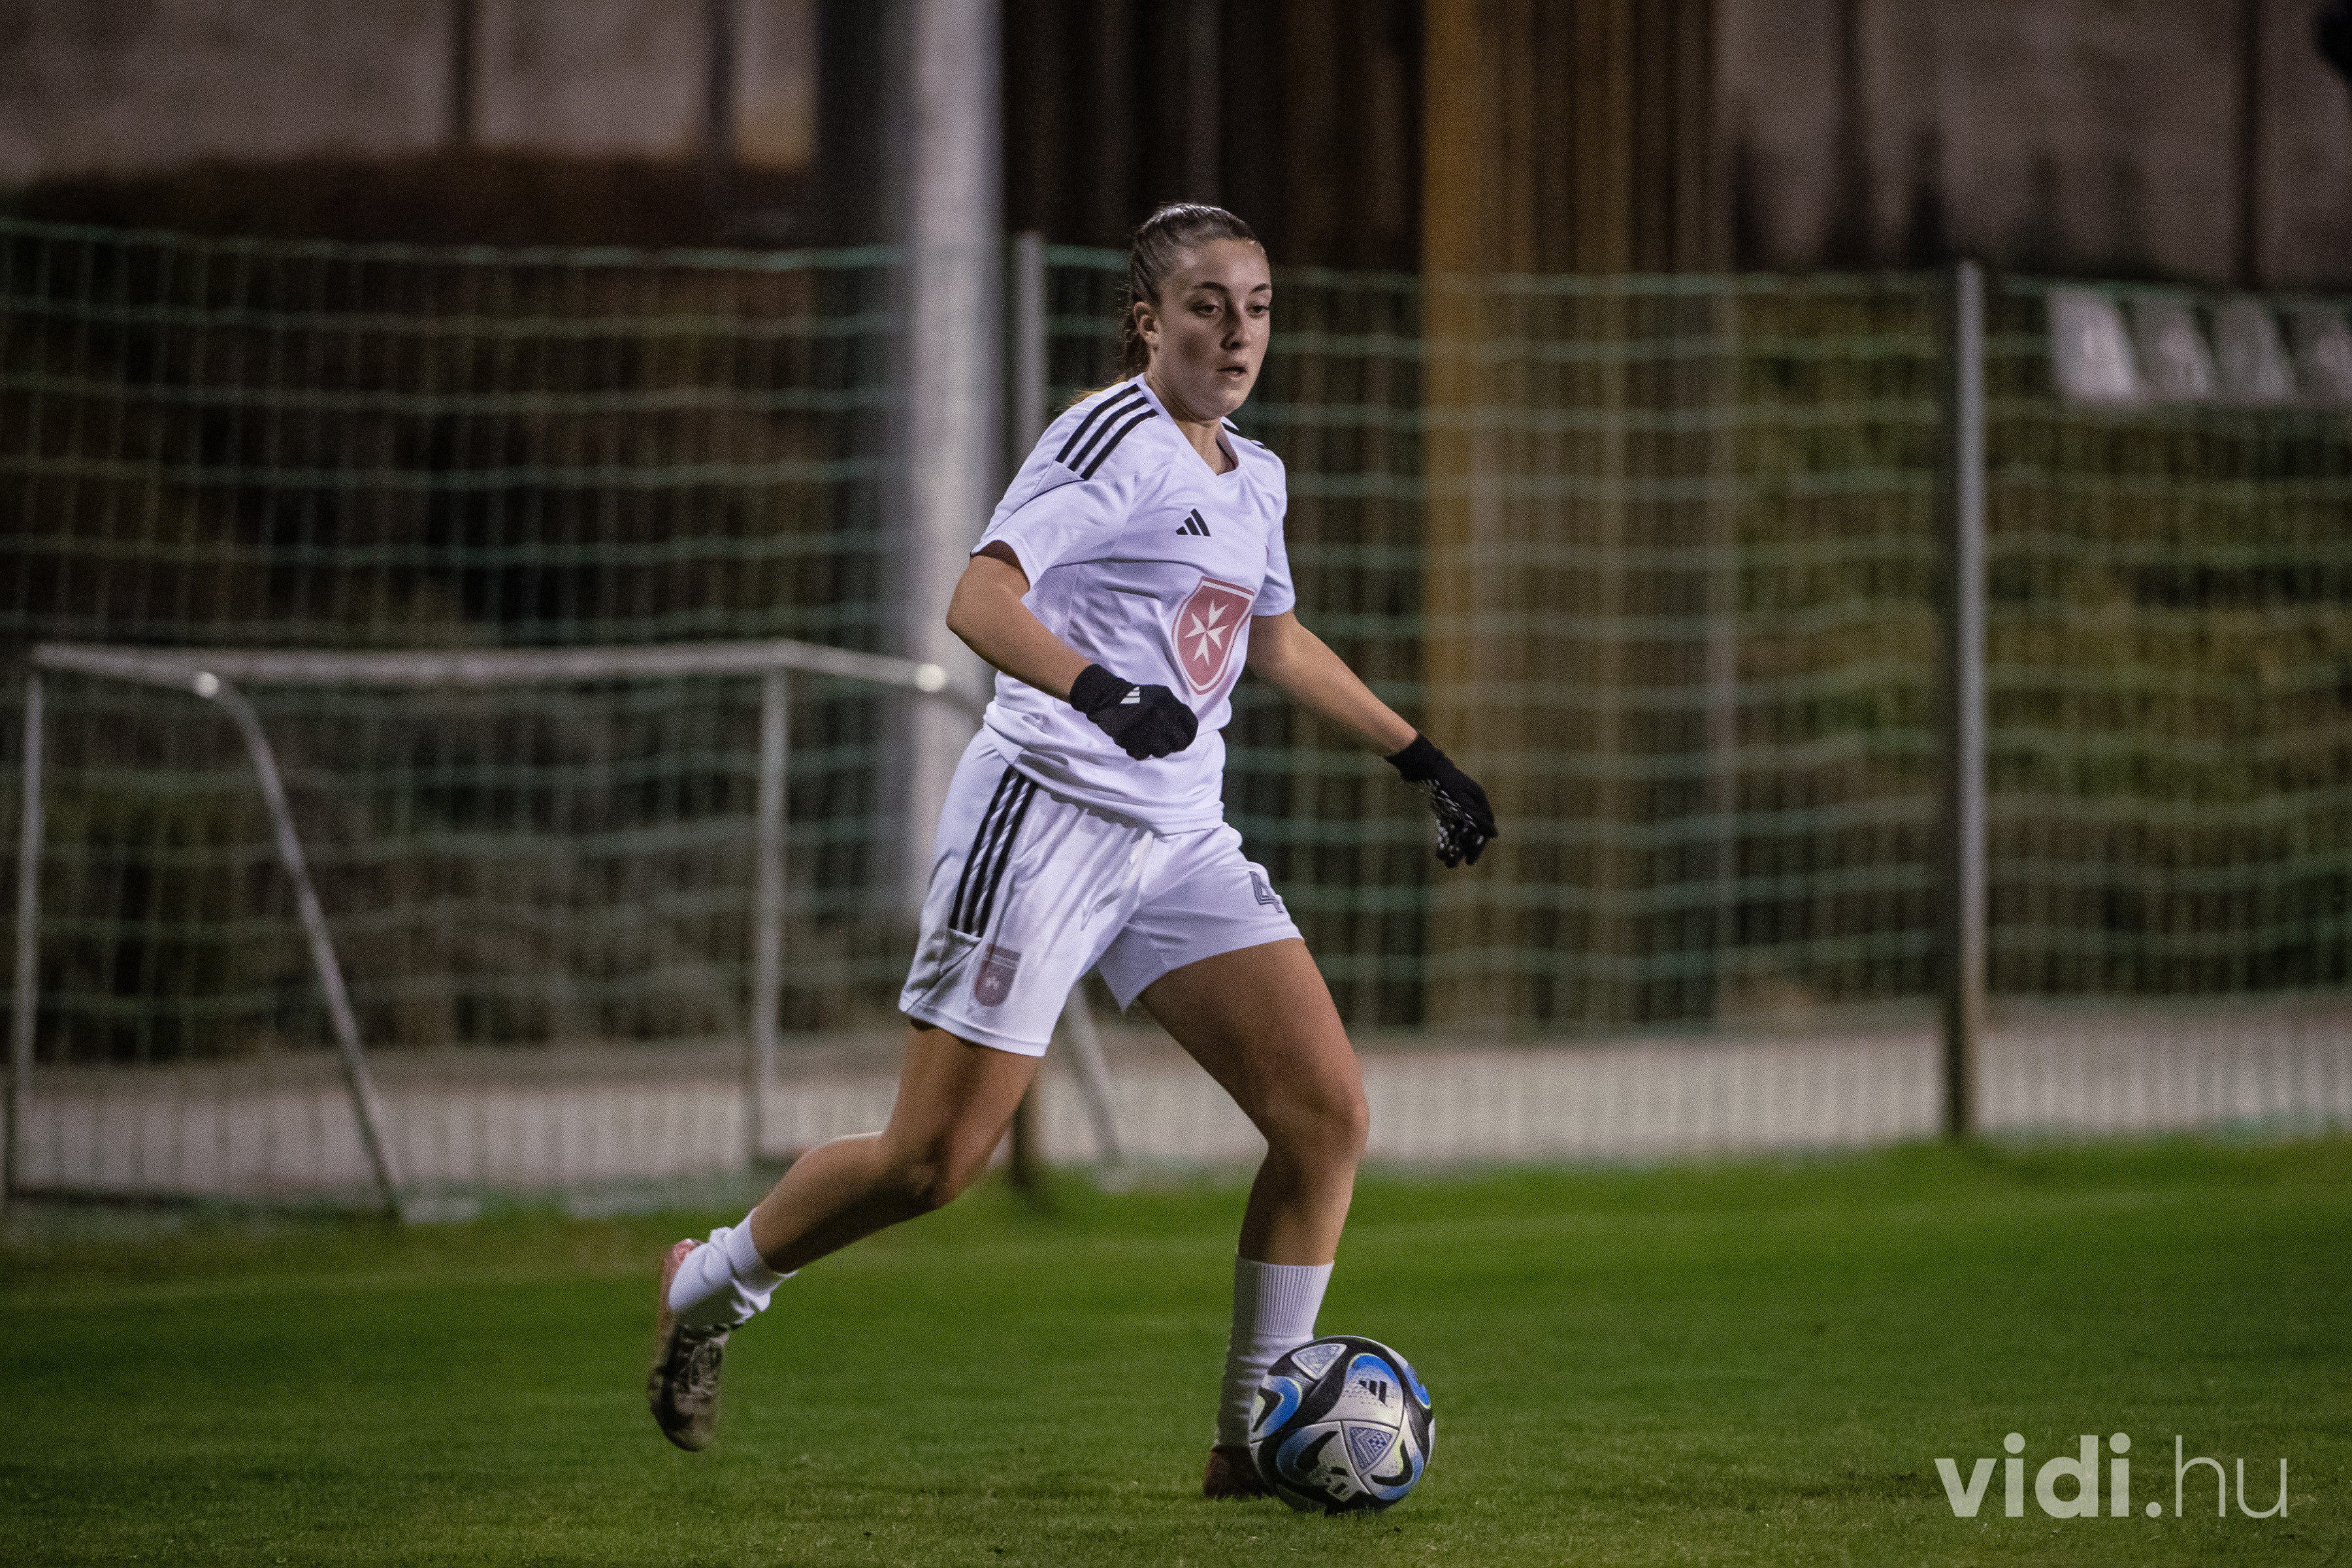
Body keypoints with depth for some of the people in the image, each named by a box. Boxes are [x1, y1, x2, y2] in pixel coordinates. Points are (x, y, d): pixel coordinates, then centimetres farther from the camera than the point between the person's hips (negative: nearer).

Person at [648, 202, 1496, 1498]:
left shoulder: (1253, 479, 15)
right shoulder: (1114, 440, -11)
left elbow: (1277, 643, 33)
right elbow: (979, 600, -23)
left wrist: (1419, 758, 32)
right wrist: (1105, 694, -39)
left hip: (1181, 844, 8)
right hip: (1048, 817, -8)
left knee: (1328, 1111, -7)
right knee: (933, 1161, -6)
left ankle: (1254, 1430, 0)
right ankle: (705, 1284, 20)